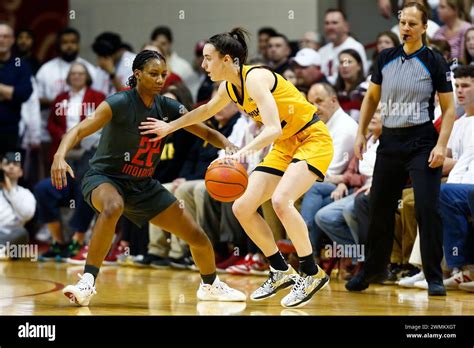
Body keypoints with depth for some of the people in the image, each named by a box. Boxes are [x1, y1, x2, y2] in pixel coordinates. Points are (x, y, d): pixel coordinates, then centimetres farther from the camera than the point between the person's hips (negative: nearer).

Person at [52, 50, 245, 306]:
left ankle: (210, 285, 36)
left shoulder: (167, 107, -4)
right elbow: (79, 130, -29)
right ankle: (87, 282, -35)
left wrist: (228, 146, -16)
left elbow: (207, 133, 6)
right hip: (104, 178, -6)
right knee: (113, 207, -43)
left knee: (198, 237, 5)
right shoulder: (120, 103, -20)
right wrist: (60, 155, -49)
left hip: (143, 185, 6)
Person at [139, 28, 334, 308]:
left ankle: (312, 274, -17)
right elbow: (207, 110, 28)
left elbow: (273, 128, -35)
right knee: (242, 208, 1)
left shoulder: (254, 78, -23)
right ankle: (282, 272, 15)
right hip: (285, 146, 9)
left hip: (313, 139, -9)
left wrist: (244, 152, -49)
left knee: (280, 200, -31)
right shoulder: (229, 88, 4)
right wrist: (170, 126, 30)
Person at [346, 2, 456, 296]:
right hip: (390, 141, 4)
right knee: (380, 208, 9)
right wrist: (361, 134, 8)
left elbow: (449, 108, -4)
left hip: (422, 143, -4)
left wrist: (441, 145, -14)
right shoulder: (386, 59, 6)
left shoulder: (435, 62, -5)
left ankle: (434, 277, -4)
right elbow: (372, 98, 17)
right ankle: (374, 269, 25)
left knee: (428, 208, -12)